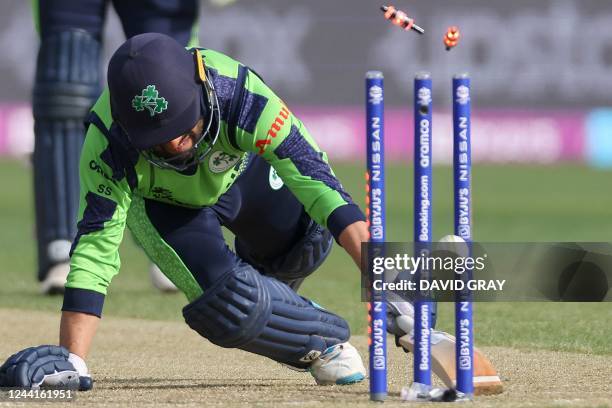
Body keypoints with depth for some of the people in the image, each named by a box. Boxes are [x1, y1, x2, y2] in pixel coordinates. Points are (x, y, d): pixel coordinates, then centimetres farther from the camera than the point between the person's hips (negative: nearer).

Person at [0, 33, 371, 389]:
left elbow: (314, 175, -46)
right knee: (226, 311, -24)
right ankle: (324, 342, 5)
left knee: (310, 235, -22)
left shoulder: (238, 93, -42)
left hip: (241, 170, 2)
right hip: (162, 202, -2)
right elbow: (95, 248, -37)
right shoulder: (108, 143, -40)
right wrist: (71, 361, -44)